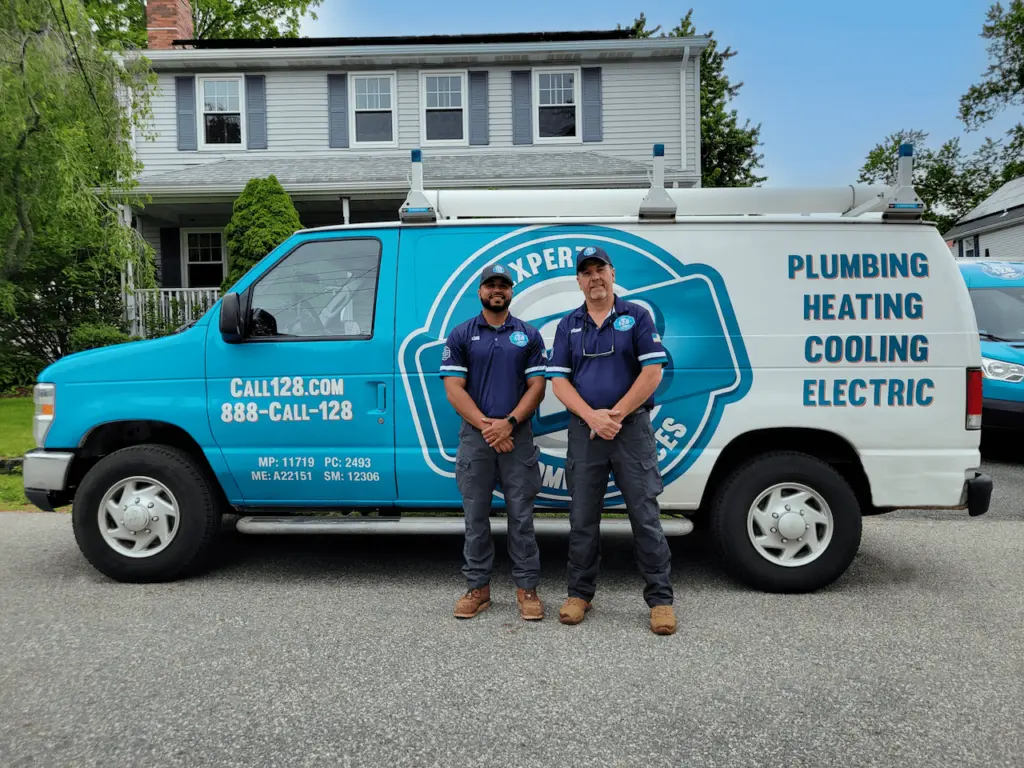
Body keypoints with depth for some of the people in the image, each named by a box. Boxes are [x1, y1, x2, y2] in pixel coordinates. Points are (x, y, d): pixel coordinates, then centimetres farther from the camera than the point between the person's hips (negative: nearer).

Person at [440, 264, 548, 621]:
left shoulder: (529, 335, 8)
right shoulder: (461, 335, 6)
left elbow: (536, 387, 1)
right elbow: (454, 389, -1)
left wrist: (508, 423, -13)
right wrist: (485, 425, -12)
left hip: (517, 436, 0)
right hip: (474, 437, 0)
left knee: (521, 515, 3)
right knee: (476, 516, 7)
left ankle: (526, 588, 14)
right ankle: (478, 587, 19)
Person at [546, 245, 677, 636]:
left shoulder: (637, 317, 3)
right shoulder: (568, 325, 10)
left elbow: (652, 373, -6)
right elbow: (558, 381, 3)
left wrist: (615, 415, -12)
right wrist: (592, 417, -12)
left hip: (632, 427, -2)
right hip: (584, 430, 3)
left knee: (646, 516, 1)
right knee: (582, 518, 9)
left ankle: (660, 598, 12)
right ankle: (579, 593, 23)